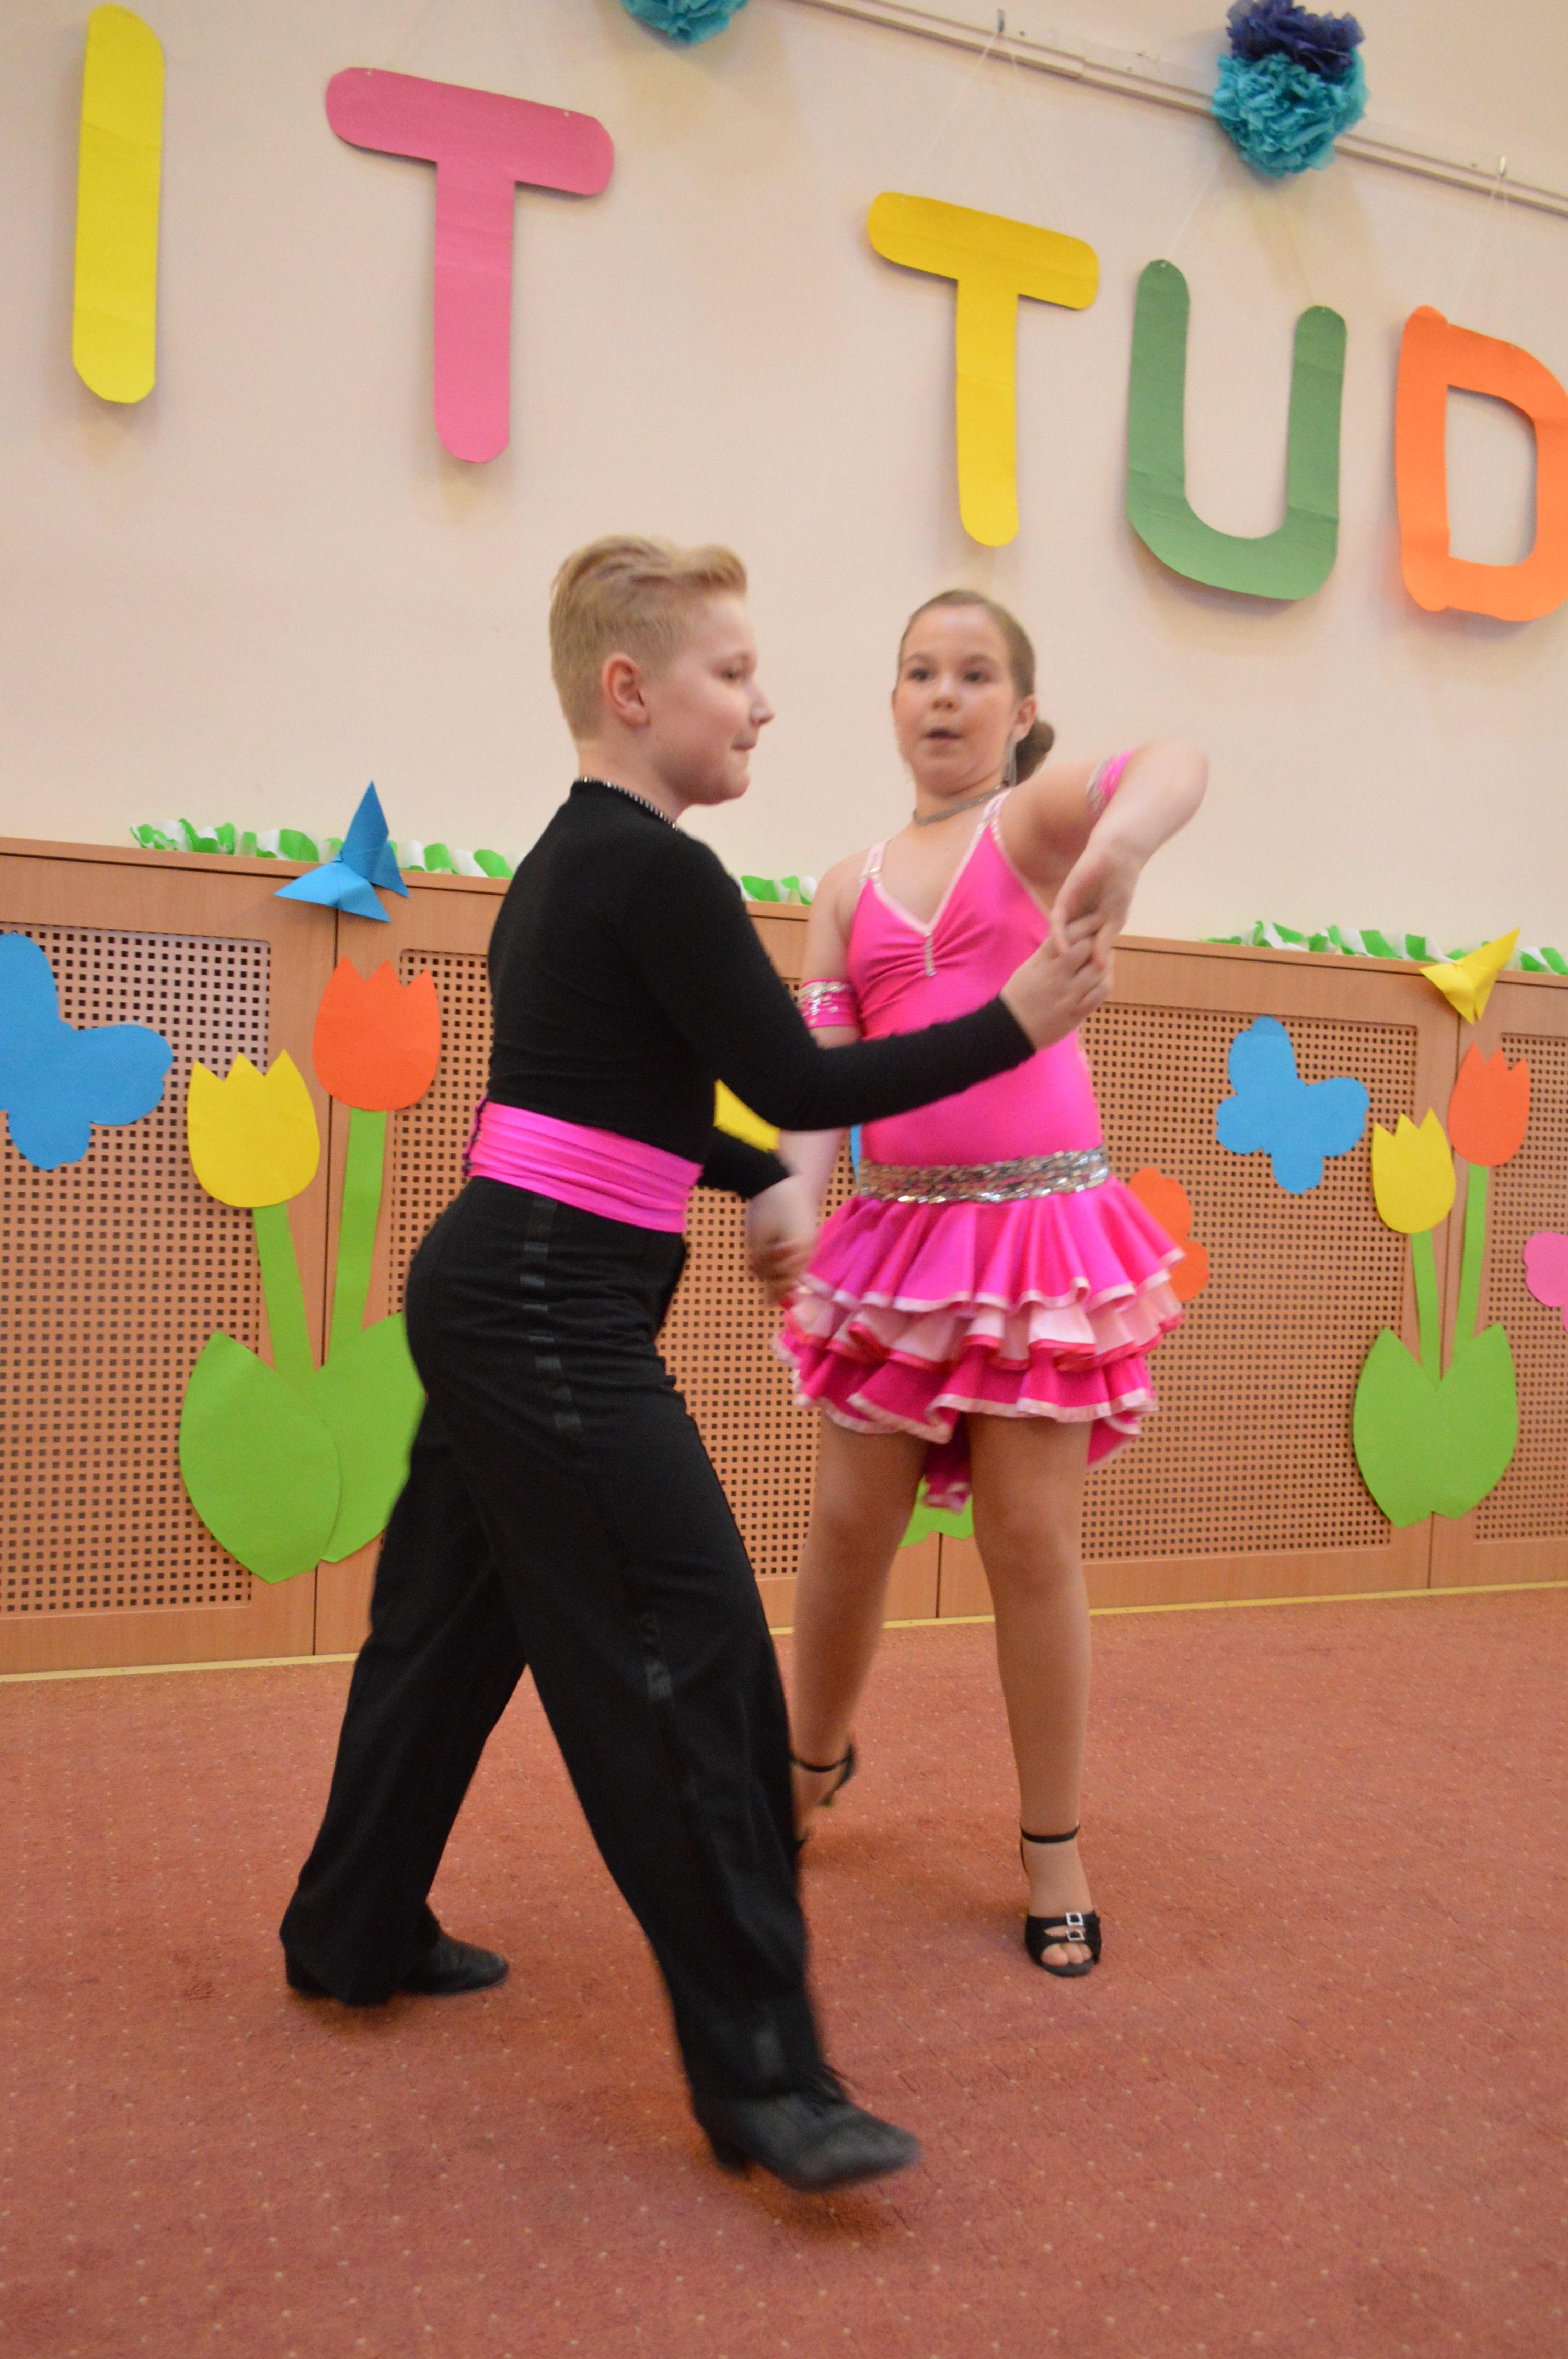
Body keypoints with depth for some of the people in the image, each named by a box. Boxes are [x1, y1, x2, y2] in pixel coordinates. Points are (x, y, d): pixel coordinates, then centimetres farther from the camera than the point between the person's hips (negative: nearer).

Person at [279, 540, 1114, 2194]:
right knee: (692, 1661, -7)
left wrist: (760, 1183, 20)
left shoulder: (564, 862, 17)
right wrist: (1014, 1021, -7)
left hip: (489, 1294, 10)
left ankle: (355, 1934, 37)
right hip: (557, 1320, -10)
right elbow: (798, 1081, -14)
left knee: (456, 1621, 20)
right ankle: (760, 2076, 1)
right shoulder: (657, 872, -14)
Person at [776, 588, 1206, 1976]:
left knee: (1031, 1537, 1)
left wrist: (1117, 848, -44)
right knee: (851, 1521, 10)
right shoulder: (850, 889, 12)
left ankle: (1055, 1850, 18)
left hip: (1038, 1220, -3)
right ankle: (816, 1760, 36)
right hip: (898, 1231, 4)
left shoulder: (1037, 818, 0)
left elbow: (1179, 764, -22)